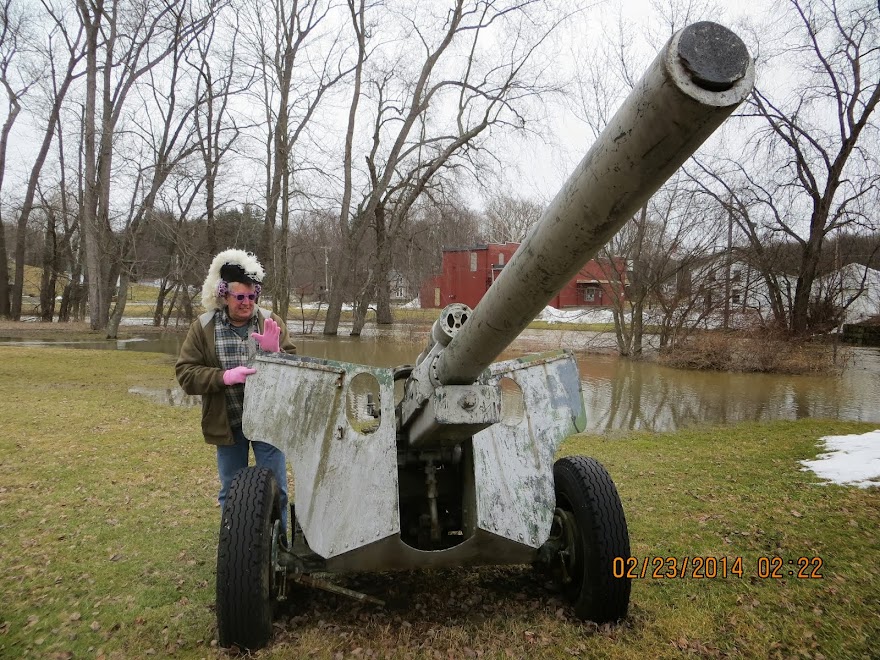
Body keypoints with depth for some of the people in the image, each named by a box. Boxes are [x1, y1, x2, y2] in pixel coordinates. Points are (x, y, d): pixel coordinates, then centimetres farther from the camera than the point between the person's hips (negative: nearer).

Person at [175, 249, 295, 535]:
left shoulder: (271, 322, -2)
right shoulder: (203, 327, -3)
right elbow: (185, 373, -7)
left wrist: (275, 352, -24)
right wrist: (224, 377, -22)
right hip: (227, 423, 1)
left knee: (276, 488, 6)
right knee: (231, 490, 16)